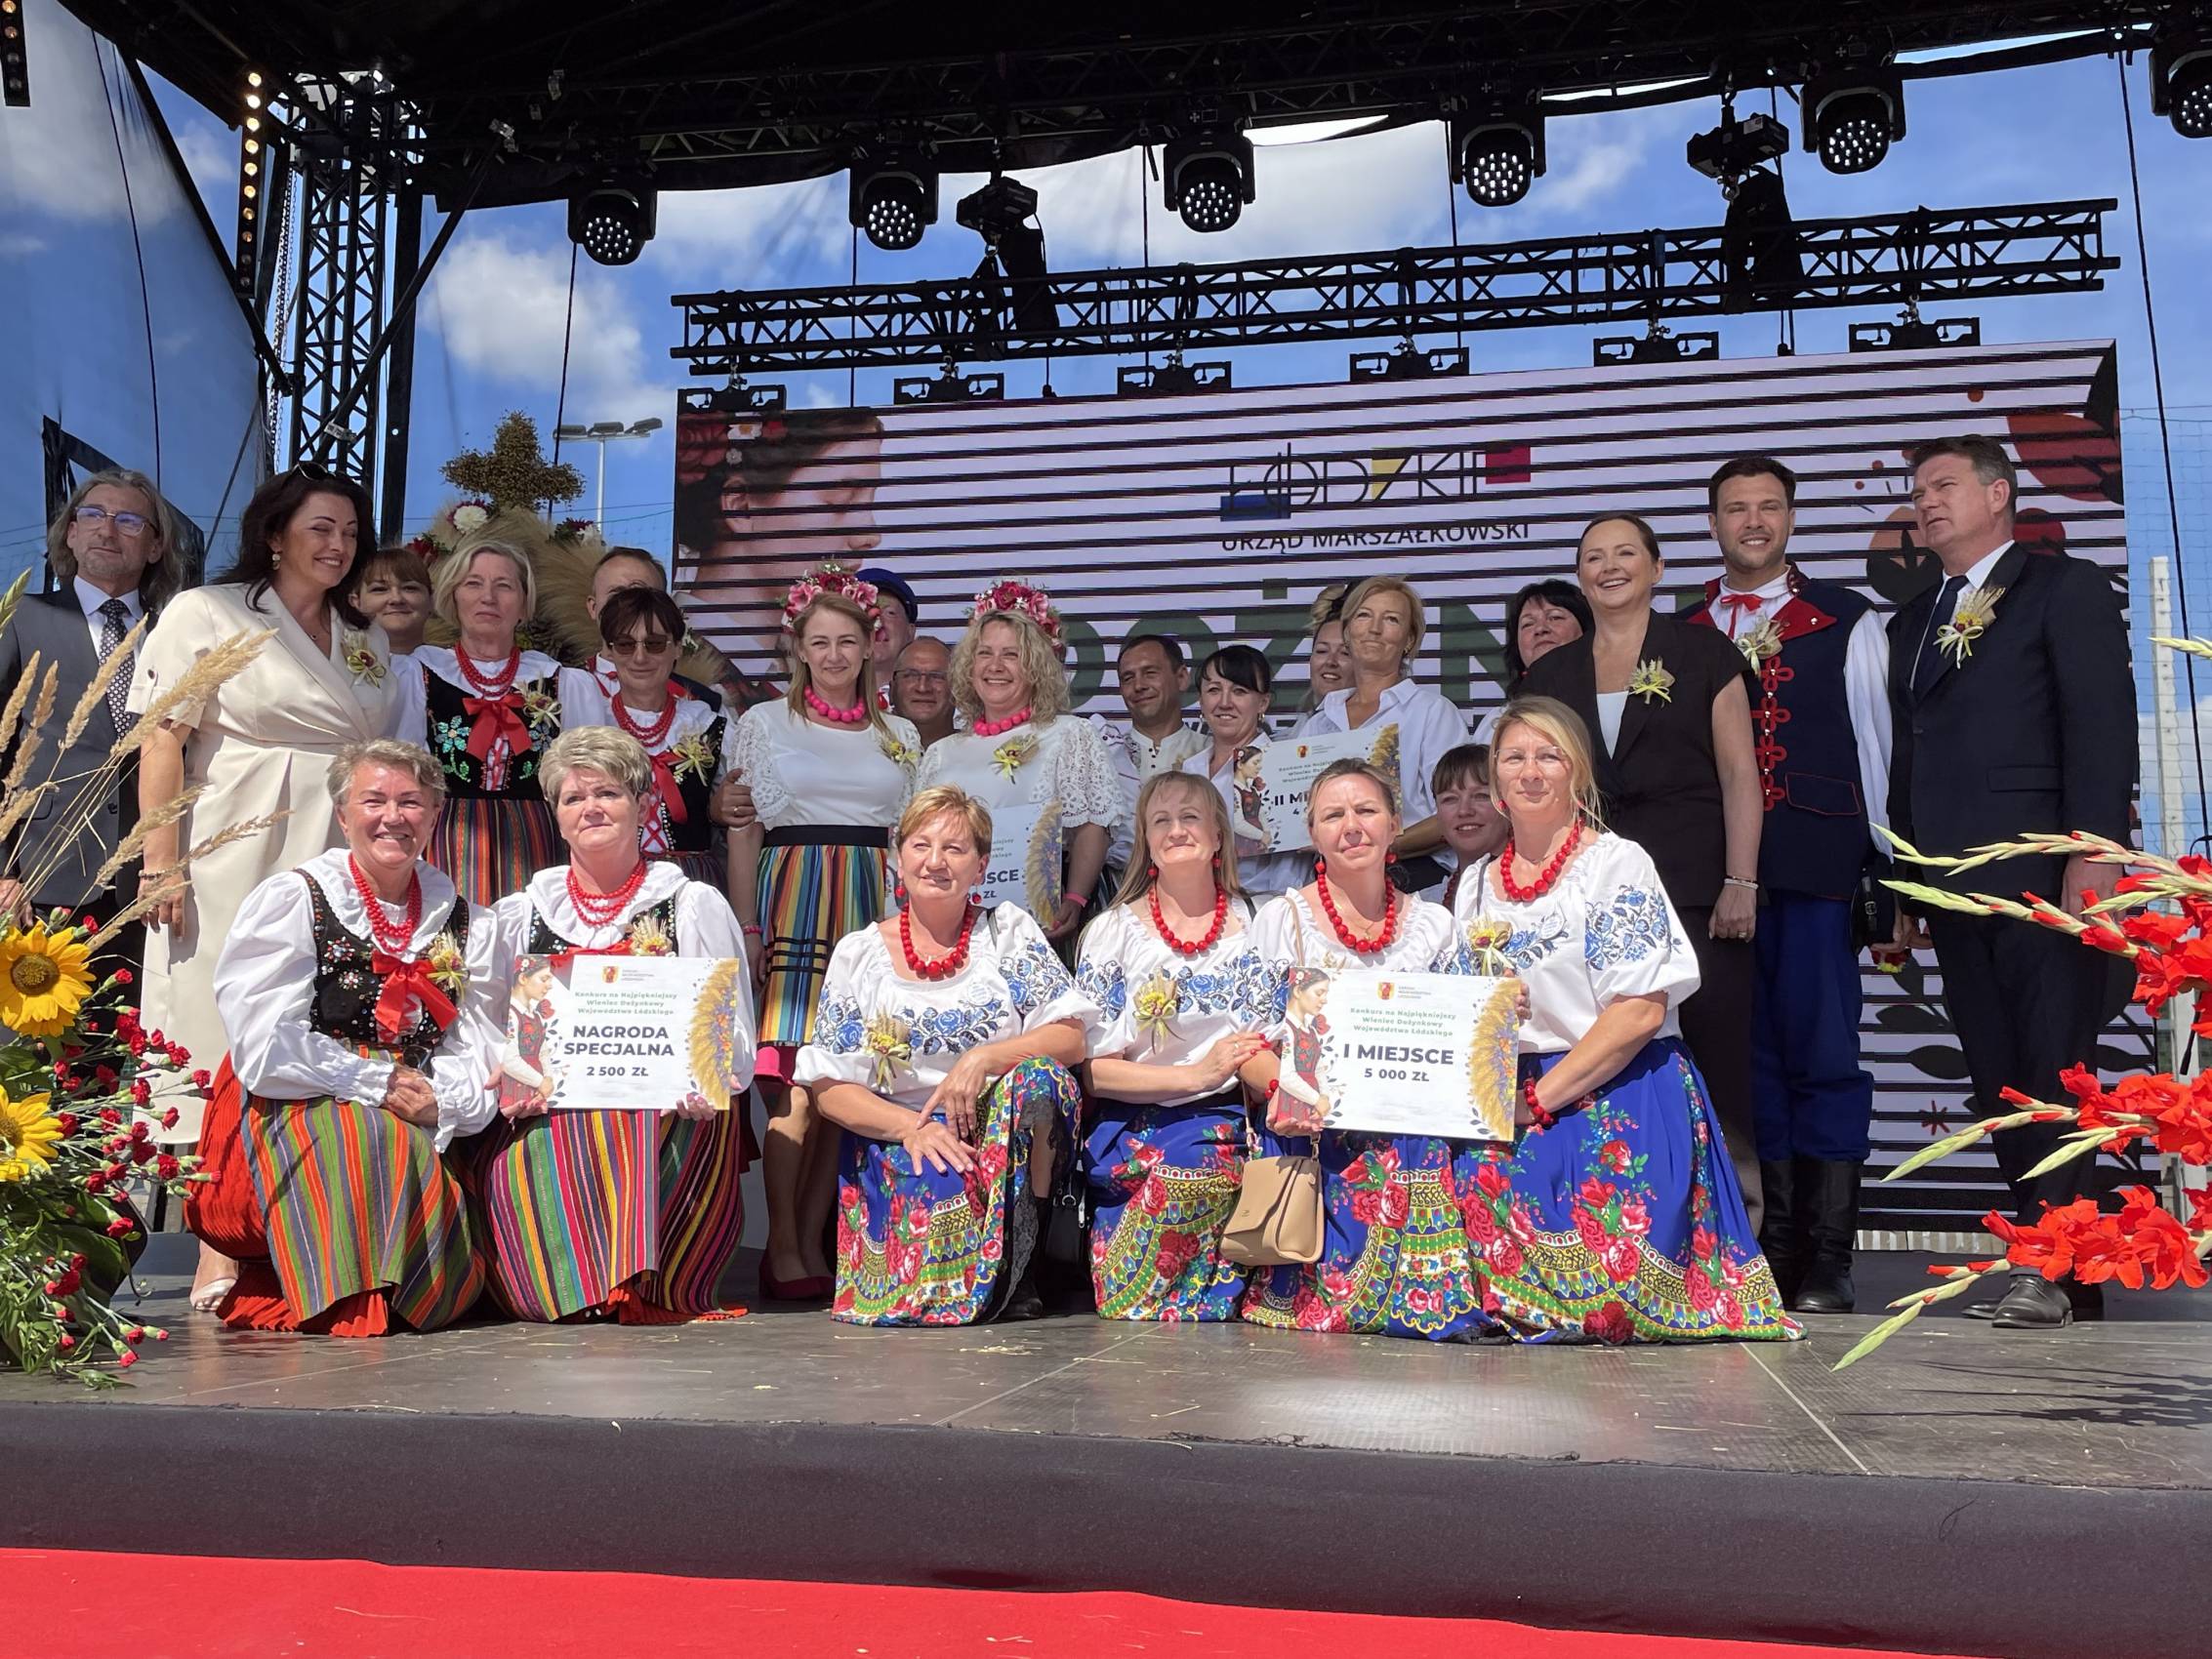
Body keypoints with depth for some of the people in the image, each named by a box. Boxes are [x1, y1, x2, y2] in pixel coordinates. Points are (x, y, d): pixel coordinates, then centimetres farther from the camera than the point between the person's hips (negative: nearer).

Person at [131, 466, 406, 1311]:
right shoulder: (205, 613, 3)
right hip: (232, 864, -4)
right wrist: (161, 866, -13)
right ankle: (221, 1255, 0)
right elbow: (163, 744, -4)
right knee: (229, 1049, -4)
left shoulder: (367, 641, 17)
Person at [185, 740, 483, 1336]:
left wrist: (438, 1097, -11)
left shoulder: (454, 914, 13)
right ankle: (351, 1304, -18)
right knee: (371, 1138, -37)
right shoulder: (292, 900, -1)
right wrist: (379, 1083, -15)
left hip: (414, 1119, 4)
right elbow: (265, 1045, -11)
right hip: (292, 1110, -4)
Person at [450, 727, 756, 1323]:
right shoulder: (515, 916, 20)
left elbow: (733, 1033, 7)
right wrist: (506, 1077, -8)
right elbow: (480, 1027, 15)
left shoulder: (695, 906, 14)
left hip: (668, 1115, -1)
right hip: (542, 1119, 1)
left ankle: (648, 1281, -22)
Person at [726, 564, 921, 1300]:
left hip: (872, 907, 3)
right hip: (793, 900, -3)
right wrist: (746, 929, -5)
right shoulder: (763, 723, 9)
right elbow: (744, 834, 5)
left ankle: (813, 1239, 8)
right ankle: (782, 1248, -3)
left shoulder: (900, 735, 16)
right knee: (796, 1081, -10)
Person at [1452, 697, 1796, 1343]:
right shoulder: (1478, 882, 14)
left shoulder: (1619, 864, -4)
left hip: (1619, 1096, -5)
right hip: (1510, 1099, 5)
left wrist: (1539, 1101, -17)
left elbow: (1640, 1011, -13)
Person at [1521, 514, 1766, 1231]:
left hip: (1696, 887, -2)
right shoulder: (1551, 675, 14)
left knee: (1718, 1060, -3)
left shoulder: (1702, 653, 5)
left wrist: (1740, 883, -9)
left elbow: (1740, 774, 0)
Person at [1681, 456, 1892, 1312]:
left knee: (1824, 1055, -4)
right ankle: (1777, 1241, 16)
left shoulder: (1847, 621, 8)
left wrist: (1890, 867, 1)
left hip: (1817, 867, -2)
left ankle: (1828, 1259, 3)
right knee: (1753, 1056, 6)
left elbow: (1877, 742, 6)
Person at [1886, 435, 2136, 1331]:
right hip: (1956, 889, 6)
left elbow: (2102, 726, -6)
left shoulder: (2065, 588, 5)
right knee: (1999, 1084, 5)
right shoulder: (1913, 621, 23)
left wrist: (2091, 856, -15)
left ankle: (2051, 1265, -3)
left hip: (2043, 879, -6)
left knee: (2053, 1074, -7)